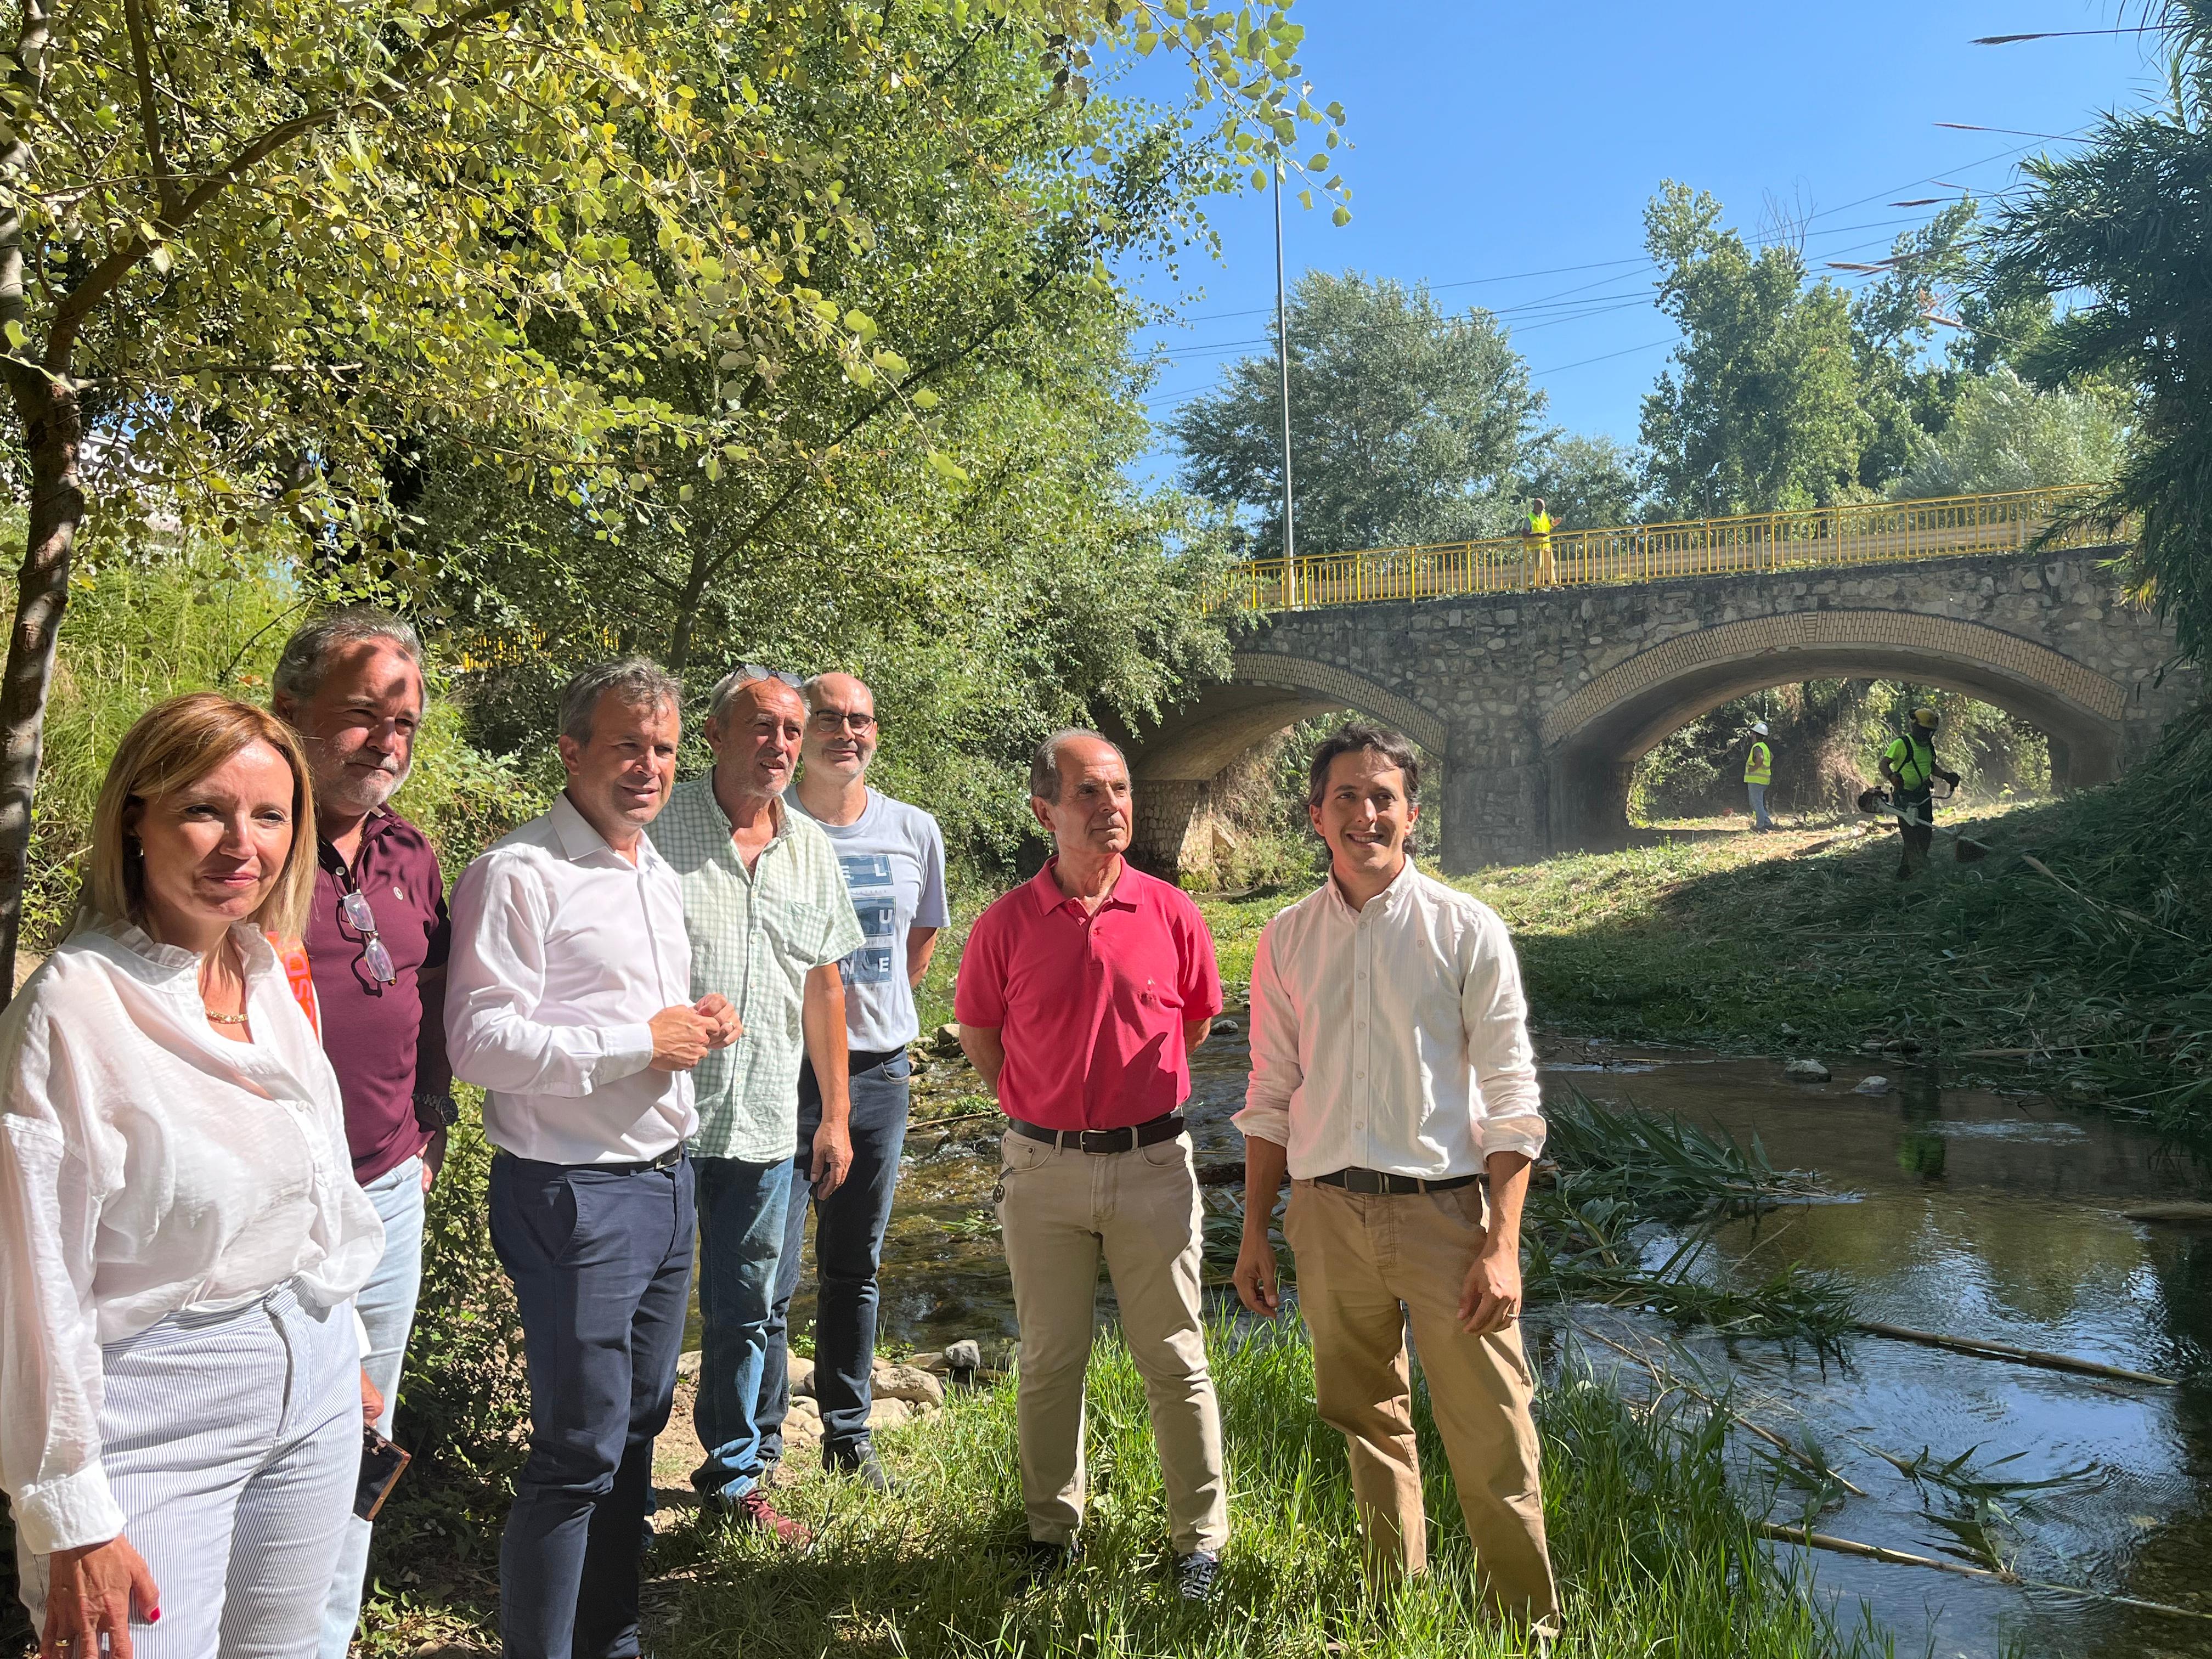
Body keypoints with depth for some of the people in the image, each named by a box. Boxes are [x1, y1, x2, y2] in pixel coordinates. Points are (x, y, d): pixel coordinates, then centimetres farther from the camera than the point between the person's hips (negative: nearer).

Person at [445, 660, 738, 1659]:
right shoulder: (519, 874, -13)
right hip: (575, 1193, -8)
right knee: (578, 1452, -1)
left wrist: (700, 1027, 4)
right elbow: (479, 1043, -20)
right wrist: (641, 1041, -19)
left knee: (635, 1428, 17)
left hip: (665, 1178, 8)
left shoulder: (659, 877, 16)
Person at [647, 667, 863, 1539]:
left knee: (743, 1311, 17)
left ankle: (733, 1474, 34)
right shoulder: (659, 827, -8)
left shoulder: (811, 848, 8)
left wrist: (836, 1116, 12)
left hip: (766, 1124, 5)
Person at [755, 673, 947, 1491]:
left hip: (878, 1069, 4)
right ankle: (757, 1451, 16)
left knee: (856, 1269, 15)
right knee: (769, 1275, -1)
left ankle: (848, 1433, 30)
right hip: (782, 1068, -3)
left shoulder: (915, 831, 5)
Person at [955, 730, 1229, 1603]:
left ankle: (1201, 1537, 24)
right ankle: (1052, 1529, 32)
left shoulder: (1170, 913, -3)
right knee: (1050, 1359, 14)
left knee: (1176, 1359, 8)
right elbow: (978, 1031, 9)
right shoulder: (1006, 923, -5)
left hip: (1153, 1163, 0)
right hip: (1043, 1167, 0)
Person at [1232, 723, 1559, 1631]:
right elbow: (1271, 1096, 10)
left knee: (1491, 1442, 0)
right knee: (1368, 1424, 16)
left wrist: (1502, 1247, -11)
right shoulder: (1286, 940, 4)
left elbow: (1512, 1101, -5)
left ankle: (1529, 1622, 21)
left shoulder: (1466, 930, -5)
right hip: (1327, 1213, 3)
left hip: (1443, 1208, -3)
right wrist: (1255, 1233, 9)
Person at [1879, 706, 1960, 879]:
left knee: (1926, 834, 11)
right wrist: (1892, 777, -38)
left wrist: (1946, 776, 13)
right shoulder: (1901, 743, -13)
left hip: (1923, 795, 8)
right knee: (1910, 835, -12)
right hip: (1904, 795, -8)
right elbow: (1884, 764, -18)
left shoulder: (1928, 746, 13)